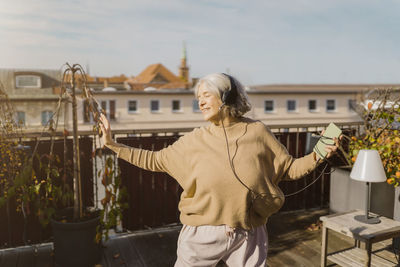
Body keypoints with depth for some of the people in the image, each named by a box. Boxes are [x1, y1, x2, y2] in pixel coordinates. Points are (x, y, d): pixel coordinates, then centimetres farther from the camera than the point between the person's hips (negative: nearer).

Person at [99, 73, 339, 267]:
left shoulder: (257, 132, -3)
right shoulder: (194, 140, -3)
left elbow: (289, 168, 4)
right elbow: (154, 160, 5)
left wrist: (318, 155, -11)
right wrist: (113, 145, 2)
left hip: (249, 237, 0)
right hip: (202, 236, 1)